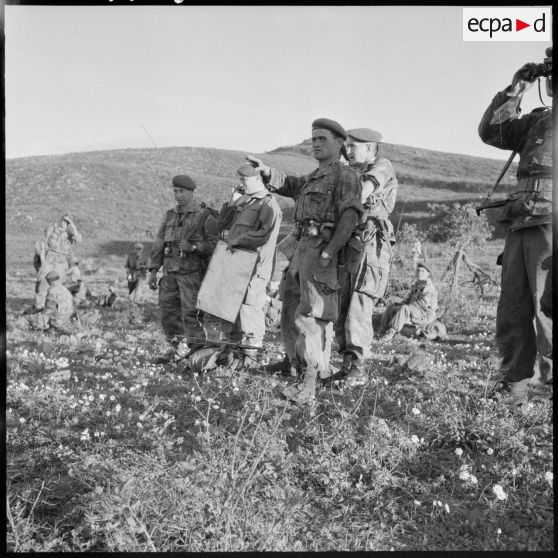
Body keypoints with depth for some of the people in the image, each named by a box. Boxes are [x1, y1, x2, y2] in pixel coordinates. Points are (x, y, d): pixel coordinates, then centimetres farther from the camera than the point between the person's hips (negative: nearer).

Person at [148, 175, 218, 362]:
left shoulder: (204, 217, -2)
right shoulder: (169, 216, 14)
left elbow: (214, 244, -7)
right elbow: (159, 244, 14)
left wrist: (193, 247, -22)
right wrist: (153, 270, 9)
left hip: (191, 271, -6)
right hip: (170, 271, 6)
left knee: (190, 312, -9)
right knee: (168, 311, 7)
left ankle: (196, 351, 1)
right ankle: (175, 348, 19)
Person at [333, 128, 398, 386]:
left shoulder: (382, 167, 1)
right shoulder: (352, 174, 23)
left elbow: (360, 197, -14)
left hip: (370, 248, -7)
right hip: (346, 248, 7)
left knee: (359, 309, -12)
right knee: (340, 309, 5)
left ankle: (358, 370, -7)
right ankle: (347, 365, 13)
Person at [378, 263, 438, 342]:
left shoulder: (428, 287, -14)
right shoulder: (417, 284, 14)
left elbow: (424, 303, -26)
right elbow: (409, 299, 19)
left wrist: (406, 305, -21)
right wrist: (400, 304, 0)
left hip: (425, 314, -10)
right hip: (414, 312, 10)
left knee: (404, 308, -34)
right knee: (391, 306, 2)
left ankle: (391, 333, -38)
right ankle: (382, 330, -8)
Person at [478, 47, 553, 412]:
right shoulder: (538, 120, 23)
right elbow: (490, 131, 21)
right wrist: (515, 90, 16)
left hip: (549, 223, -6)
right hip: (522, 224, 7)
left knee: (547, 314, -9)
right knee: (512, 313, 7)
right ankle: (512, 393, 16)